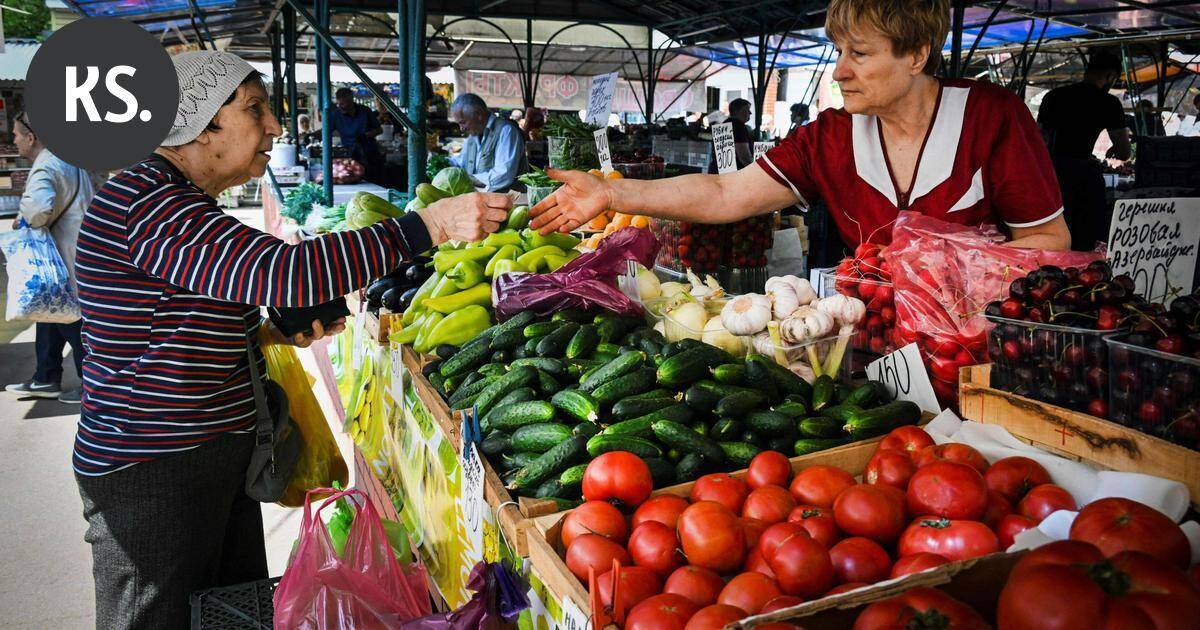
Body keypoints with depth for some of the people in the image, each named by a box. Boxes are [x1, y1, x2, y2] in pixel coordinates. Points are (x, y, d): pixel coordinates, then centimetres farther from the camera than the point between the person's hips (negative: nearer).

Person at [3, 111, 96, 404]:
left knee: (72, 321, 0)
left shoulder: (45, 168, -19)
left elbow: (39, 206, -39)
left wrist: (23, 221, -19)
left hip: (69, 259, -10)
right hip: (77, 251, 10)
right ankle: (45, 380, 27)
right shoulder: (70, 159, 13)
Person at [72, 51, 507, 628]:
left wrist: (275, 332, 5)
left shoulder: (181, 201, 13)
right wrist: (430, 226, -35)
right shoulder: (147, 201, -21)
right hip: (152, 472, -10)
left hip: (217, 452, 10)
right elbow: (282, 273, -34)